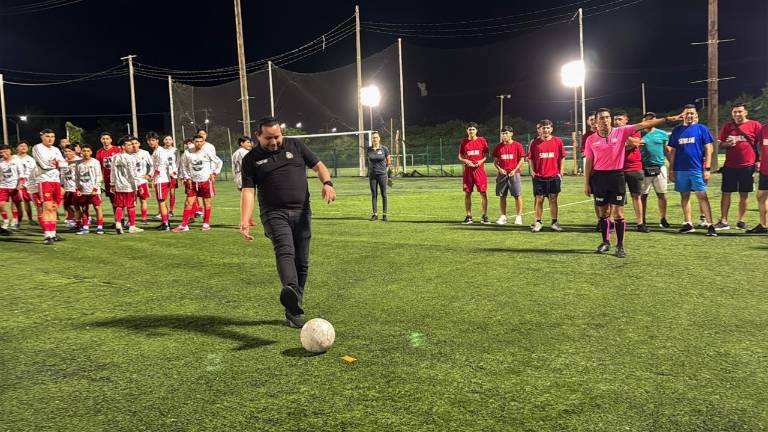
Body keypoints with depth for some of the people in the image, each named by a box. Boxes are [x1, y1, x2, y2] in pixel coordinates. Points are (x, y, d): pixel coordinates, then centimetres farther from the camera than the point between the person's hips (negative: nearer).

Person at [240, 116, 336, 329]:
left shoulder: (295, 146, 11)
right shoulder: (251, 159, 5)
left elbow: (318, 166, 13)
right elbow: (248, 191, -2)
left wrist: (327, 183, -8)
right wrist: (244, 220, -15)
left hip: (301, 212, 3)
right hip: (274, 213, -3)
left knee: (302, 262, 3)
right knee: (285, 250, -29)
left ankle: (294, 311, 14)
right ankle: (290, 291, -53)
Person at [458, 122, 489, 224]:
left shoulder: (481, 140, 3)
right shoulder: (464, 141, 7)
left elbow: (486, 154, 7)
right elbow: (460, 156, 11)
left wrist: (481, 161, -11)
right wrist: (466, 161, -8)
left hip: (479, 169, -2)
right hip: (468, 170, 2)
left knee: (483, 192, -4)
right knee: (467, 193, 4)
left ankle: (485, 216, 5)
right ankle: (468, 216, 13)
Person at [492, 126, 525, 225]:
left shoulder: (517, 145, -1)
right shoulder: (498, 146, 8)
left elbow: (522, 159, -1)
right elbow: (495, 161, 11)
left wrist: (515, 170, -11)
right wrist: (499, 169, -7)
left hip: (514, 173, -3)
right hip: (502, 174, 3)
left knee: (517, 195, -2)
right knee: (501, 196, 6)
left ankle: (518, 216, 5)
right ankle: (503, 217, 14)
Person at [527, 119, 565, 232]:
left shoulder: (558, 141, 2)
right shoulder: (534, 142, 1)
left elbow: (562, 157, 6)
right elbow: (530, 158, 7)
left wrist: (561, 171, 0)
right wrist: (532, 171, -1)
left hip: (554, 176, 0)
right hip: (539, 177, 0)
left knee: (553, 199, 6)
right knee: (539, 199, 5)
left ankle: (554, 222, 13)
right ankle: (538, 222, 15)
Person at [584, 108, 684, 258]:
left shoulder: (621, 132, -1)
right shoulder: (591, 140, 1)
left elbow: (642, 125, -6)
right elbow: (588, 162, 5)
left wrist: (666, 119, -12)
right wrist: (586, 183, 3)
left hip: (617, 175, -1)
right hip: (599, 177, 1)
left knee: (618, 213, -1)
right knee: (603, 212, 11)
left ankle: (620, 246, 6)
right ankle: (605, 242, 25)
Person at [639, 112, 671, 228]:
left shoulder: (662, 134, 8)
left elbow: (667, 151, 11)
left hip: (660, 168, 1)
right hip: (643, 169, -1)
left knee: (662, 195, 5)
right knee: (643, 195, 3)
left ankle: (662, 219, 15)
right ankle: (643, 220, 12)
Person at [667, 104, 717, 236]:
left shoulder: (701, 129, 2)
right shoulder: (676, 130, 10)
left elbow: (708, 149, 0)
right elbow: (672, 151, 12)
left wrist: (707, 168, -7)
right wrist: (671, 169, 7)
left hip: (697, 169, -3)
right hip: (680, 169, 3)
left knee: (702, 196, -6)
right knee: (684, 196, 9)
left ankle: (710, 225, -6)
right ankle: (688, 224, 18)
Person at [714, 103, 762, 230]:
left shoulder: (755, 125, 1)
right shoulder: (727, 126, 8)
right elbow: (720, 144, 9)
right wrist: (727, 144, -13)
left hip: (747, 166, -2)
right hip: (730, 166, 2)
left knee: (744, 194, 5)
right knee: (726, 193, 1)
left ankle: (741, 221, 16)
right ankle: (723, 222, 6)